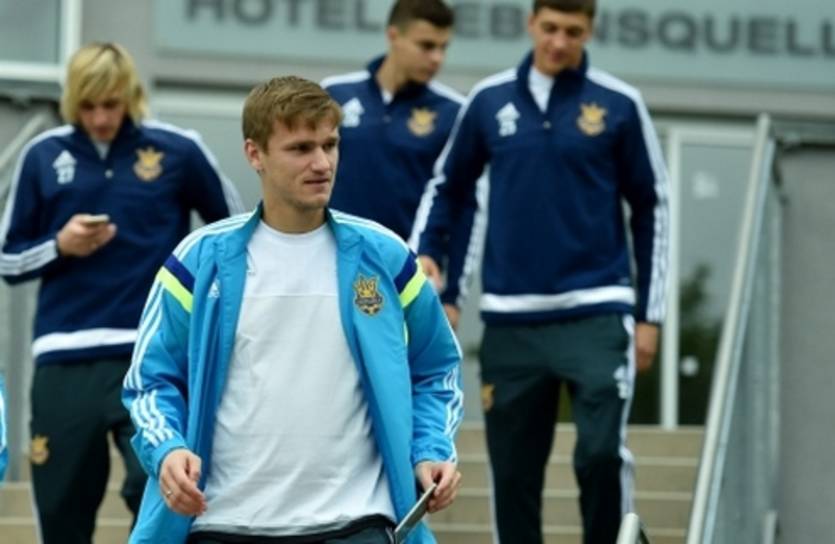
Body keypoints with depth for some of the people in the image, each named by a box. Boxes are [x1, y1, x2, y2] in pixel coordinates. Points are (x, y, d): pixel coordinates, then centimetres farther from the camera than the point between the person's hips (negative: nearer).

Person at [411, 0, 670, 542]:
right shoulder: (489, 101, 5)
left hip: (595, 313, -2)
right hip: (511, 320, 3)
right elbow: (449, 186, 16)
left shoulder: (620, 105, -1)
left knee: (601, 452, -17)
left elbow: (650, 208, 5)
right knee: (513, 471, 7)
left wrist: (649, 315, 2)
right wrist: (425, 253, -1)